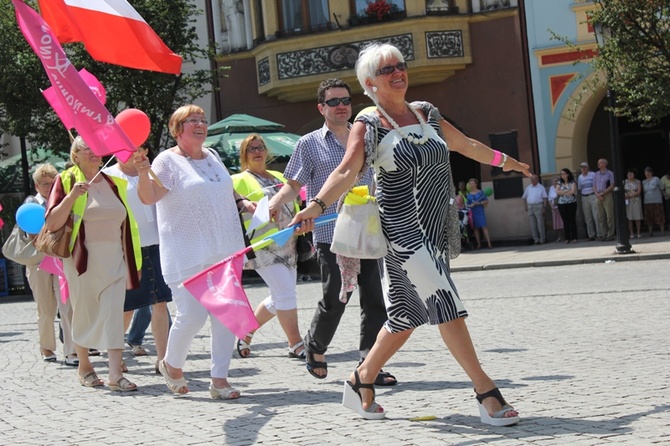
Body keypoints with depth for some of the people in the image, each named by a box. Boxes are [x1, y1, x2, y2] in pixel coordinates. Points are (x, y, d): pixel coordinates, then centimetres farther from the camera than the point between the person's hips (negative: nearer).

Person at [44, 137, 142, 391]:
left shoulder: (113, 180, 11)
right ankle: (84, 366, 28)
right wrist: (71, 196, -21)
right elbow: (52, 224, -9)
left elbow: (125, 221, 19)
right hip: (83, 260, -2)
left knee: (114, 312, -8)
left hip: (114, 260, 3)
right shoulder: (66, 181, -1)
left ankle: (115, 374, -11)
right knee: (85, 313, 8)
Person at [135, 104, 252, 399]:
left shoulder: (212, 157, 15)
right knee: (192, 315, -9)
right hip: (188, 255, -6)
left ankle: (219, 379, 9)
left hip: (225, 250, 6)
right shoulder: (168, 160, -5)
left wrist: (243, 202, 12)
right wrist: (143, 173, -37)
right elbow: (148, 197, -18)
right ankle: (172, 365, 19)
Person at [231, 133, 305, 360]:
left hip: (287, 245, 7)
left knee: (279, 299, 9)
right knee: (285, 293, -14)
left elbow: (294, 205, 24)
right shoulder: (239, 181, 2)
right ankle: (296, 344, -8)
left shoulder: (278, 177, 21)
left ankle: (247, 331, 26)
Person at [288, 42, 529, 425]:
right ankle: (488, 394, -10)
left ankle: (362, 382, 26)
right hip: (404, 229, -7)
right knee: (446, 304, -13)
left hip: (438, 229, 7)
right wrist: (317, 205, -35)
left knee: (408, 314, 10)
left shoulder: (426, 113, 13)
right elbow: (347, 171, -19)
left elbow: (465, 144, 29)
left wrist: (503, 159, 40)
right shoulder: (368, 126, -6)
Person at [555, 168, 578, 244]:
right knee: (565, 221, 2)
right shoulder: (559, 183, 12)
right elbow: (557, 192, -2)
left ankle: (574, 238, 0)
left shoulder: (572, 182, 4)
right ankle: (567, 238, 4)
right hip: (561, 204, 3)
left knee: (572, 220, -3)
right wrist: (567, 190, -8)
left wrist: (562, 193, -4)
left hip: (571, 203, -3)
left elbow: (572, 191, -11)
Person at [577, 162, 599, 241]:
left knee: (596, 216, -10)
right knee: (588, 218, 4)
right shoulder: (580, 177, 14)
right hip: (584, 198, 4)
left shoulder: (593, 175, 1)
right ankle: (591, 235, 8)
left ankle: (599, 234, -9)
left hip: (593, 196, -4)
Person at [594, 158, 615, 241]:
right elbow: (594, 186, 13)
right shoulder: (596, 174, 15)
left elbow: (612, 186, -6)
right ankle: (603, 234, 8)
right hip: (598, 197, 5)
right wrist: (597, 195, -5)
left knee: (609, 216, -5)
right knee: (601, 217, 4)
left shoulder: (610, 174, 0)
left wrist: (602, 193, -12)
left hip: (607, 196, -5)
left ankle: (610, 235, -4)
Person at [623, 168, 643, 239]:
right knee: (629, 218, -4)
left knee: (637, 217, -3)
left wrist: (630, 195, -13)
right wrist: (625, 195, -15)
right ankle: (631, 233, -1)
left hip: (636, 201, -1)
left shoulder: (638, 182, 5)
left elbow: (639, 192, -4)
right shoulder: (624, 182, 9)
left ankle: (638, 233, 3)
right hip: (627, 202, 1)